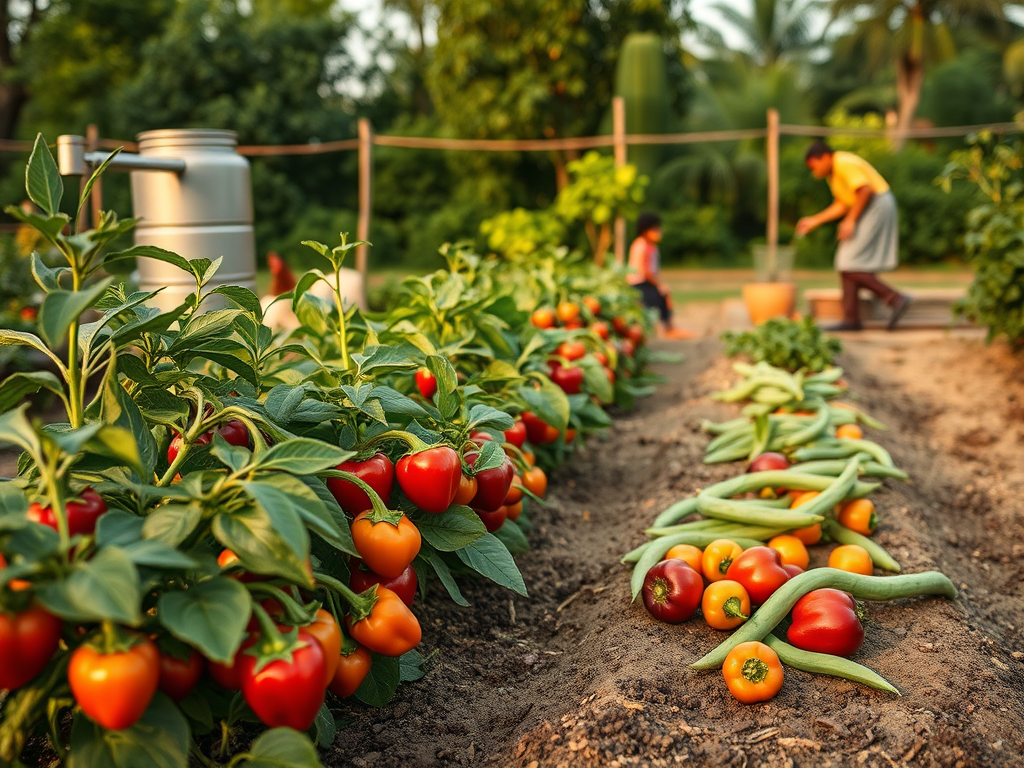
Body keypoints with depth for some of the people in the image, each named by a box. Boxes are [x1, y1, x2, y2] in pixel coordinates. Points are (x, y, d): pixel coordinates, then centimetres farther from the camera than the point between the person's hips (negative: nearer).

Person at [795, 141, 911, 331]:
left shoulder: (844, 164, -14)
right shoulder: (833, 172, 17)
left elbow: (865, 190, -24)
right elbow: (841, 205, 20)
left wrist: (850, 220, -22)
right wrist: (814, 221, 15)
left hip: (876, 207, -11)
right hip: (867, 211, 11)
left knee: (850, 266, -12)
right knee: (845, 265, 7)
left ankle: (895, 298, -10)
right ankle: (851, 319, 7)